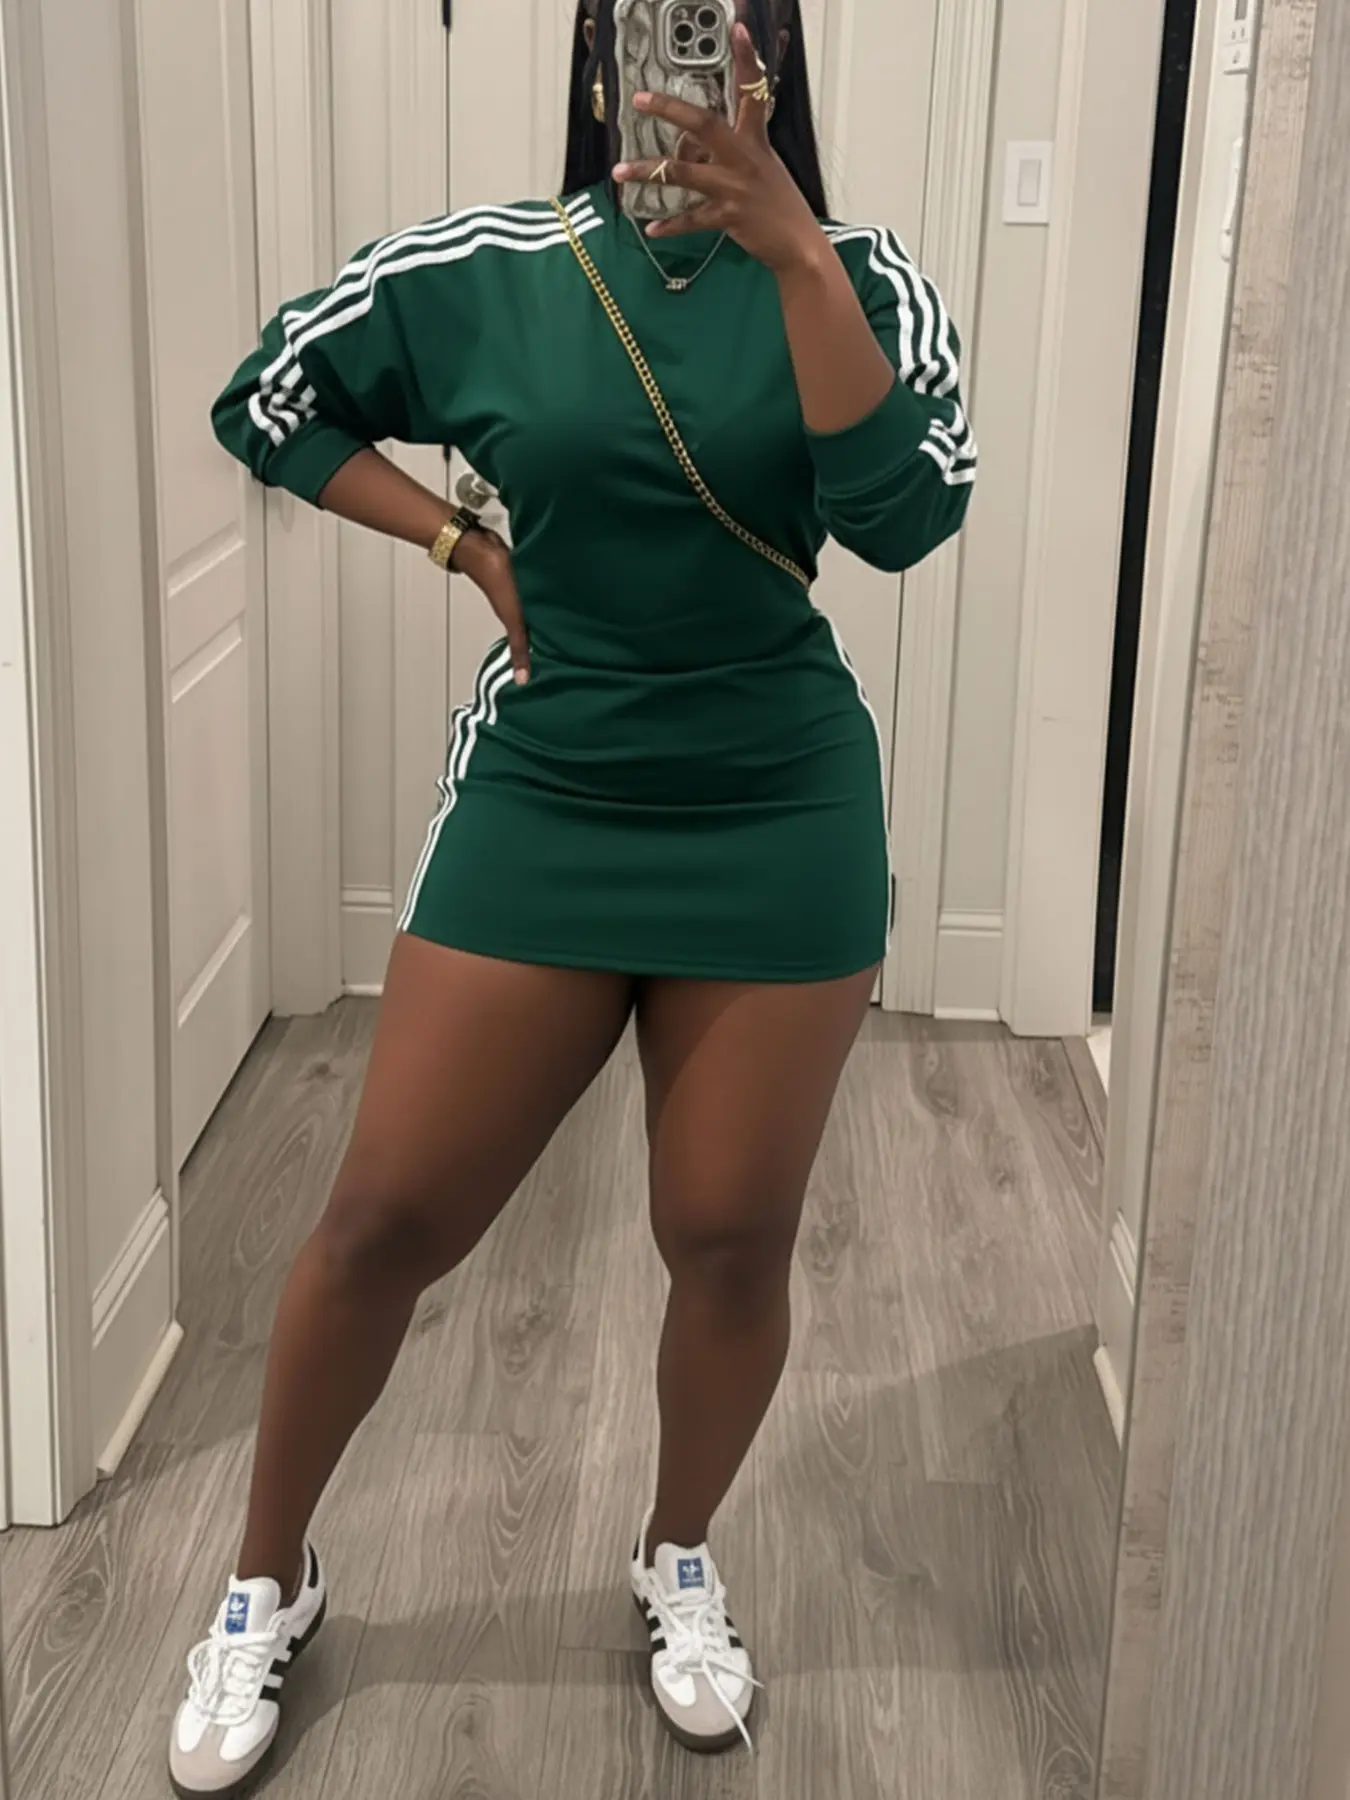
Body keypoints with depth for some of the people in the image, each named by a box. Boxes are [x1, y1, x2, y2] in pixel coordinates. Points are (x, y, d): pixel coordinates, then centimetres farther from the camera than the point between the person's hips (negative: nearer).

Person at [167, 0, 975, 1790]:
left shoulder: (856, 278, -4)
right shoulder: (484, 270, -2)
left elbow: (905, 514, -20)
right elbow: (265, 402, 11)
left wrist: (789, 248, -27)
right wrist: (466, 544, 0)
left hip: (781, 823, 0)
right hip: (539, 807, 1)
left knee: (733, 1240, 8)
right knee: (387, 1218, 5)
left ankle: (680, 1561, 36)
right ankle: (269, 1580, 28)